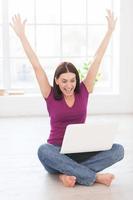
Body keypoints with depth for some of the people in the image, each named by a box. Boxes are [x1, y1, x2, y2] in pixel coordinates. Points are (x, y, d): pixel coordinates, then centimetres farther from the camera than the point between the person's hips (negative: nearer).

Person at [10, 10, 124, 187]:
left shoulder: (83, 92, 1)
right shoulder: (50, 96, -2)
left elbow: (97, 61, -2)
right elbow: (36, 66, -7)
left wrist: (110, 31, -2)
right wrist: (22, 35, -10)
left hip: (80, 151, 2)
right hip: (57, 153, -1)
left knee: (118, 150, -23)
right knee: (43, 151, -38)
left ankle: (69, 173, -28)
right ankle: (95, 176, -32)